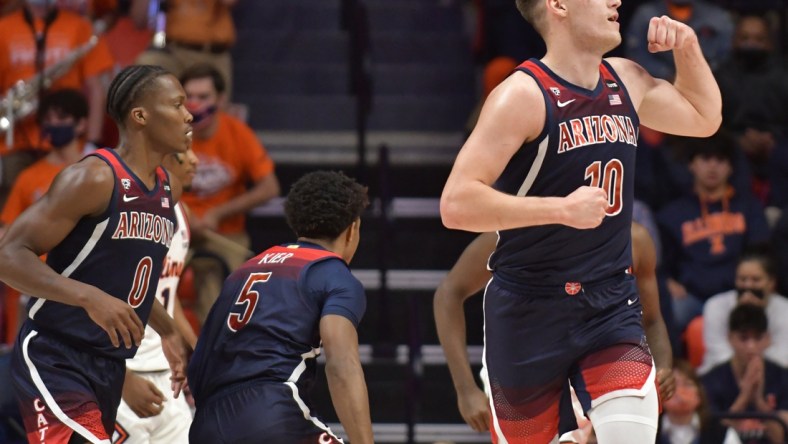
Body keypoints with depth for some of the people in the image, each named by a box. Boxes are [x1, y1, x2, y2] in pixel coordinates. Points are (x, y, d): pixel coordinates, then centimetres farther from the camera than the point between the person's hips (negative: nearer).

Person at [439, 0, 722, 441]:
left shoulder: (627, 82, 6)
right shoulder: (524, 94, -15)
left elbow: (704, 118, 26)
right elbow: (456, 204, -23)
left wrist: (687, 48, 10)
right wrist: (563, 209, -27)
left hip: (612, 306, 4)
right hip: (531, 314, -4)